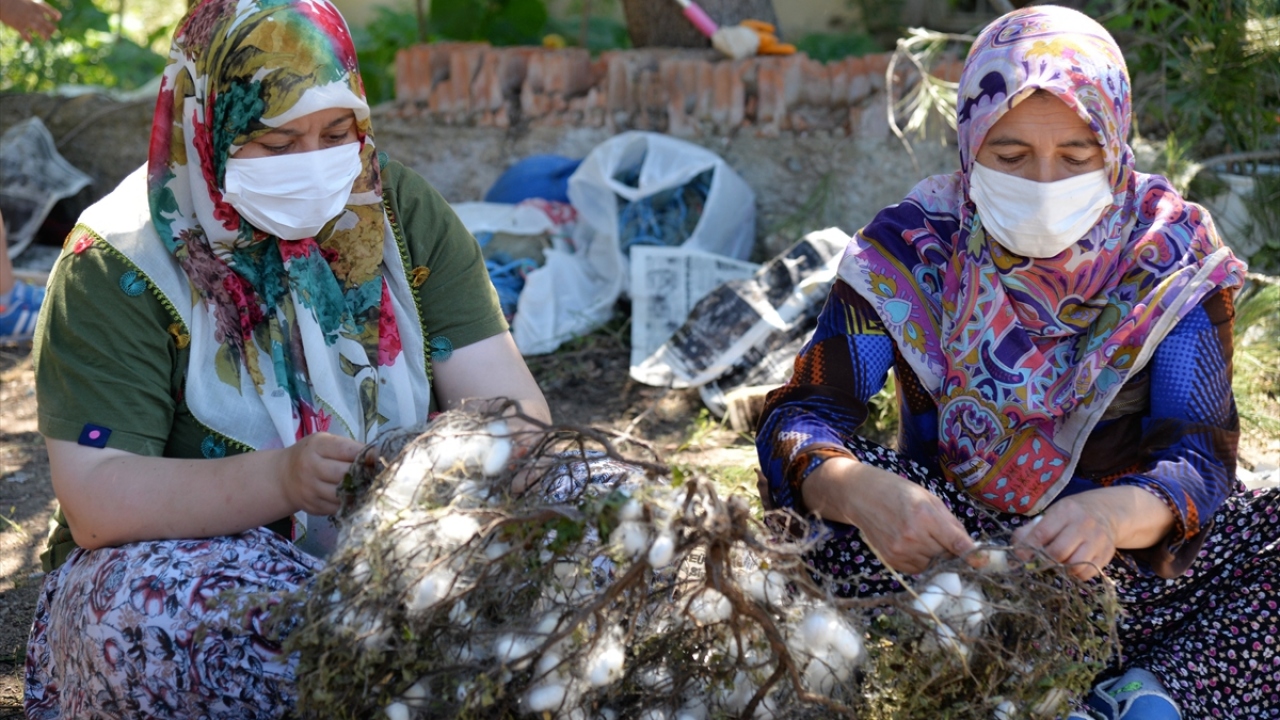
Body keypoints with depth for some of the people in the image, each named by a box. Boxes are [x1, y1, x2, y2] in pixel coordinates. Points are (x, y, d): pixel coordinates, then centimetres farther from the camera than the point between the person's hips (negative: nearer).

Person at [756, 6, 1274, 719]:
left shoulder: (1171, 252, -8)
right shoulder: (910, 250, -9)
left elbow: (1200, 454, -16)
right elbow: (801, 416, -17)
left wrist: (1116, 514, -40)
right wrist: (860, 492, -41)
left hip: (1127, 561, 1)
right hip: (952, 541, 0)